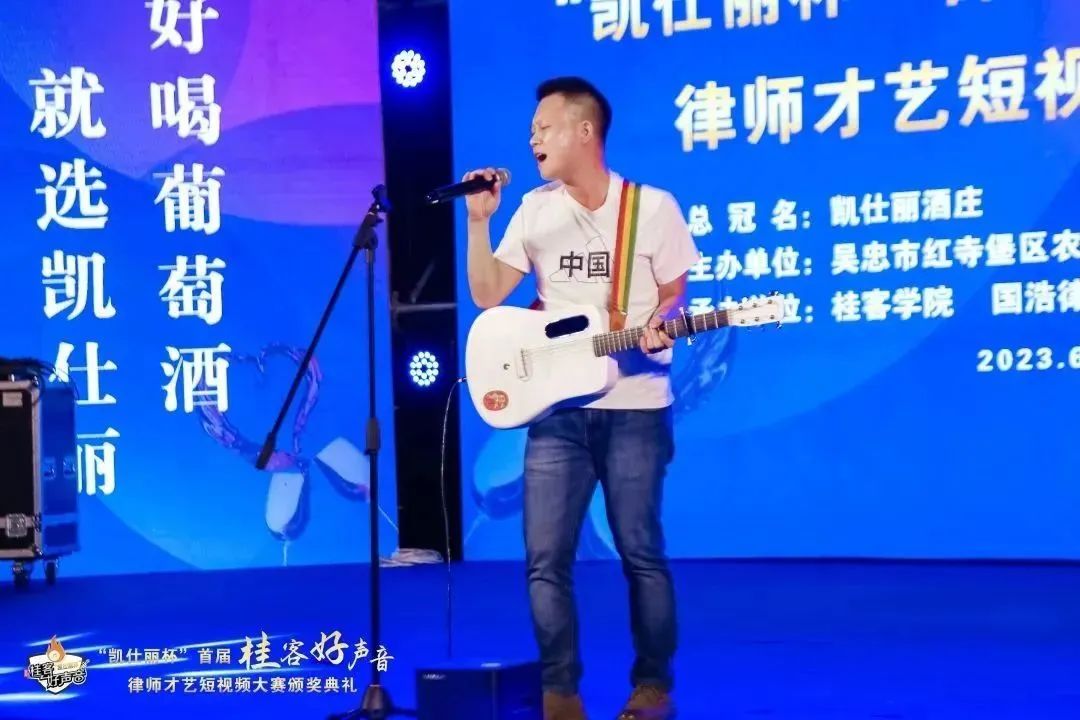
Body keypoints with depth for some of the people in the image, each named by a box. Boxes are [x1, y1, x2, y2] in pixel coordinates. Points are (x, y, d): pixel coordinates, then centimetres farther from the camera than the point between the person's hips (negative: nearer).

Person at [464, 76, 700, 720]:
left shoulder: (653, 207, -2)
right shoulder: (535, 209, 8)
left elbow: (674, 291, 4)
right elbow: (487, 294, 5)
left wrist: (660, 325, -16)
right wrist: (480, 220, -5)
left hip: (635, 408, -3)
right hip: (556, 409, 3)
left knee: (641, 553, 2)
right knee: (546, 559, -1)